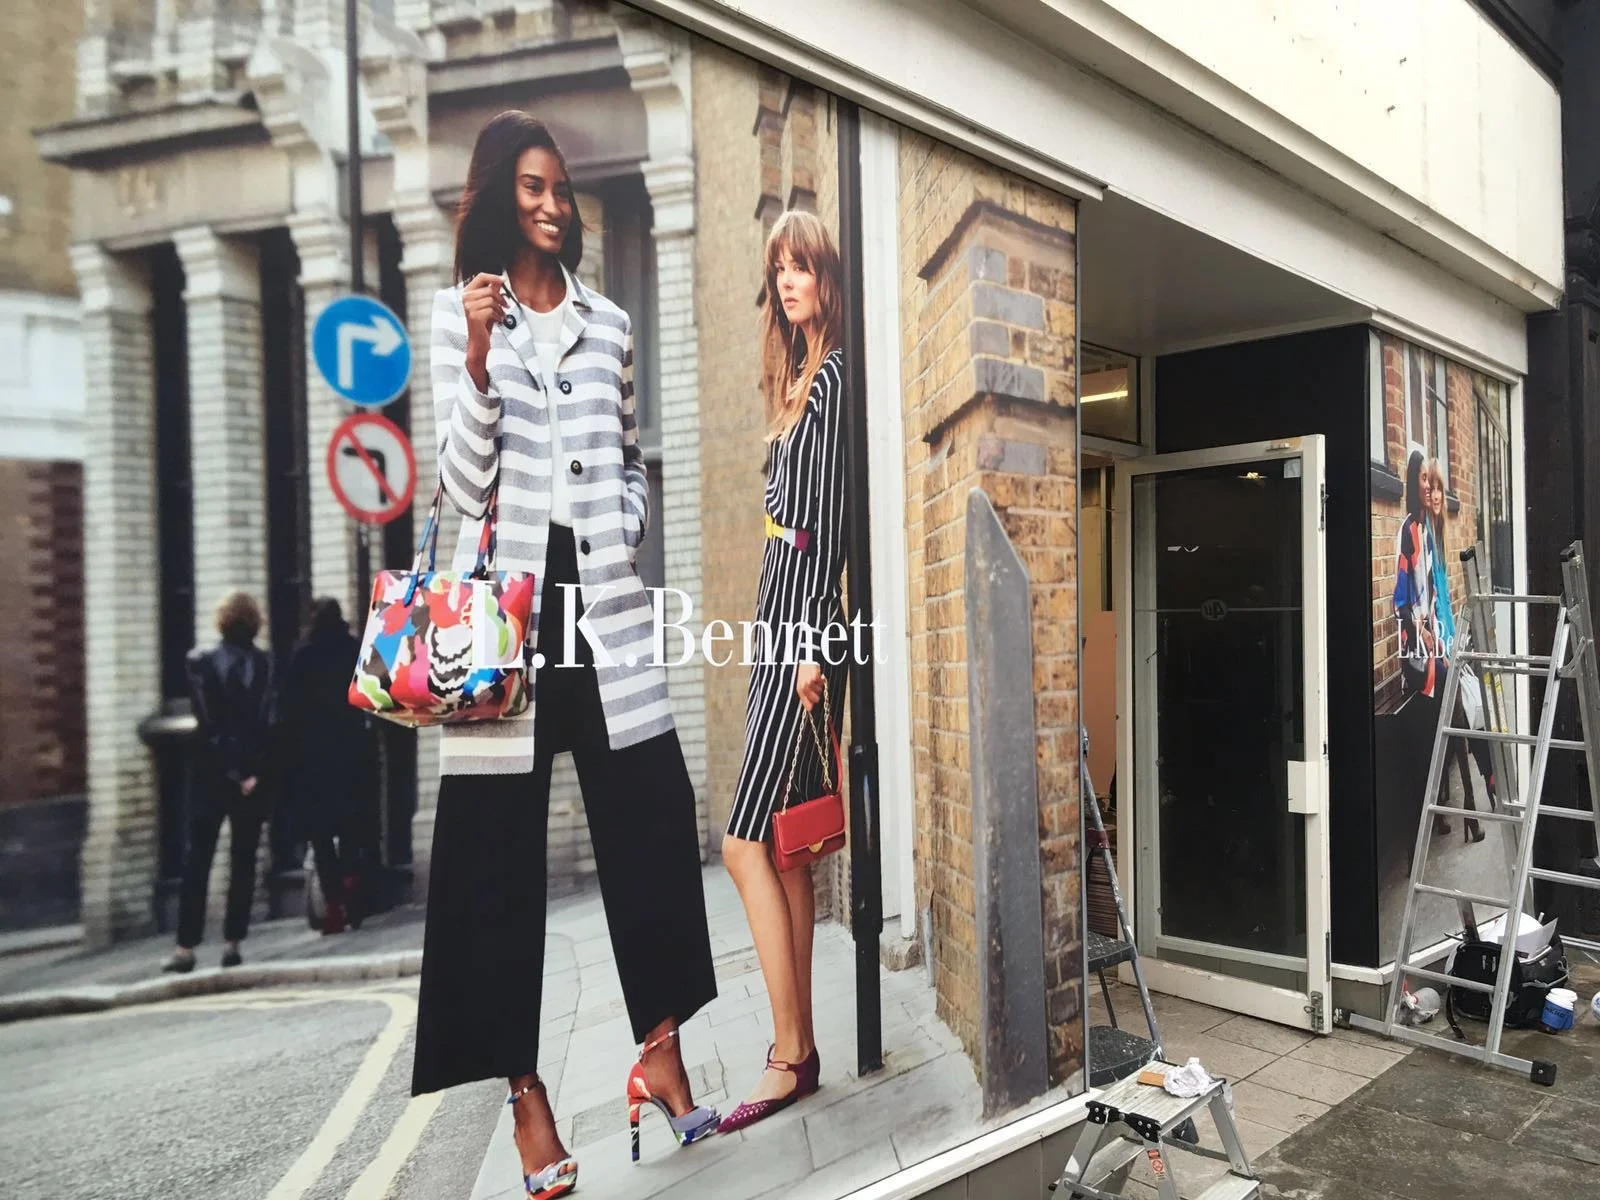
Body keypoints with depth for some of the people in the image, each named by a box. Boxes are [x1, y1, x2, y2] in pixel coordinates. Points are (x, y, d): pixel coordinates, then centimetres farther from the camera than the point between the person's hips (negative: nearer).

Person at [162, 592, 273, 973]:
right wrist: (253, 772, -1)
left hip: (211, 771, -1)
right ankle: (232, 943, 7)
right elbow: (269, 722, -6)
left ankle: (186, 946, 6)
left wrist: (233, 770, -5)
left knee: (197, 860, 6)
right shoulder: (268, 664, -2)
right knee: (244, 860, 7)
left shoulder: (200, 662, -4)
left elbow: (209, 724, -9)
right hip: (253, 772, 1)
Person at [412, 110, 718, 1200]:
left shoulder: (609, 324, 15)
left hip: (604, 599, 3)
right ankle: (526, 1091, 14)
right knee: (500, 848, 2)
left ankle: (662, 1054, 16)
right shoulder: (462, 312, 6)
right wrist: (479, 360, -14)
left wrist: (625, 533, 2)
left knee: (652, 824, 1)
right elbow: (467, 482, -3)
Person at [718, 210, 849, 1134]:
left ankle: (790, 1055, 2)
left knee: (747, 843, -9)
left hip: (808, 624, -10)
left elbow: (831, 516, -15)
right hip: (780, 624, 10)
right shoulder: (798, 380, 21)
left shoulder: (837, 377, -7)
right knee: (785, 846, 10)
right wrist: (787, 642, 15)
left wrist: (813, 643, -18)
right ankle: (798, 1046, 19)